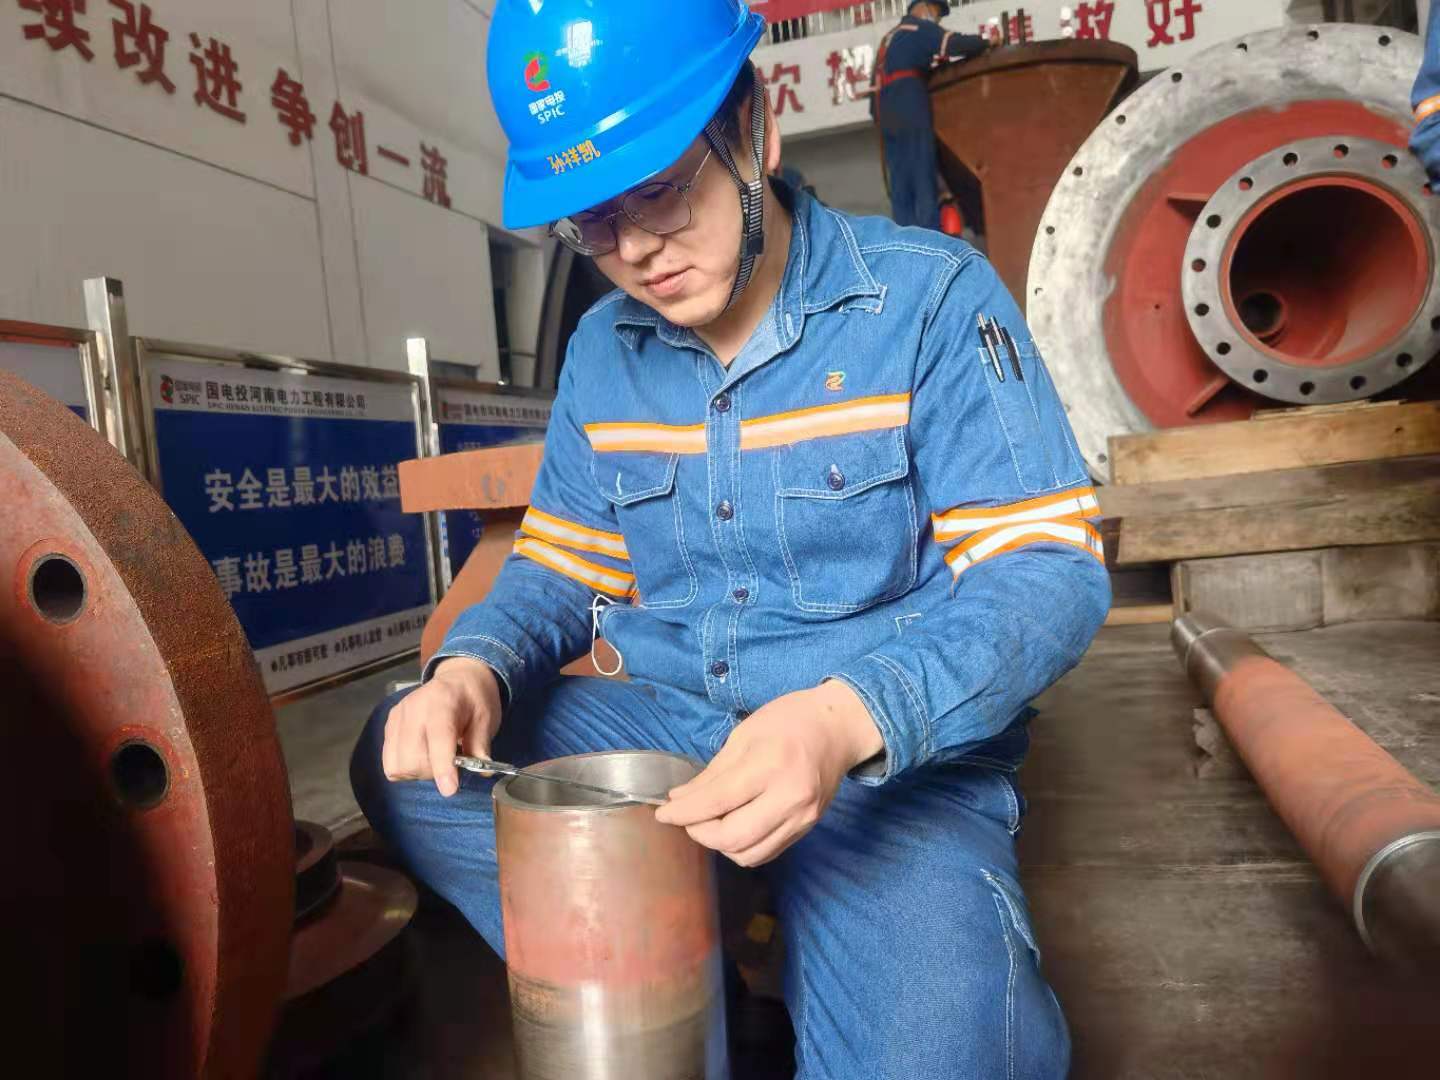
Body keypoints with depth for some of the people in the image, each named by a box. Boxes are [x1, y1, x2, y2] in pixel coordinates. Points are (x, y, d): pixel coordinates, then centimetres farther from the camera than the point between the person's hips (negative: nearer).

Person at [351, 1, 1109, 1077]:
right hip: (667, 725, 5)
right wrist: (477, 665, -13)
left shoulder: (931, 295, -10)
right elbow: (561, 571, 11)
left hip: (904, 754, -4)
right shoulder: (602, 351, 6)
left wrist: (853, 717, -33)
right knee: (406, 764, -11)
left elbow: (1048, 572, -15)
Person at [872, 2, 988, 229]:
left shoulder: (891, 37, 29)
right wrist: (985, 43, 3)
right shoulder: (919, 29, 3)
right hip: (911, 115, -8)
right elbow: (955, 44, -10)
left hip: (887, 117, 8)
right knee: (924, 183, -11)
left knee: (901, 187, 5)